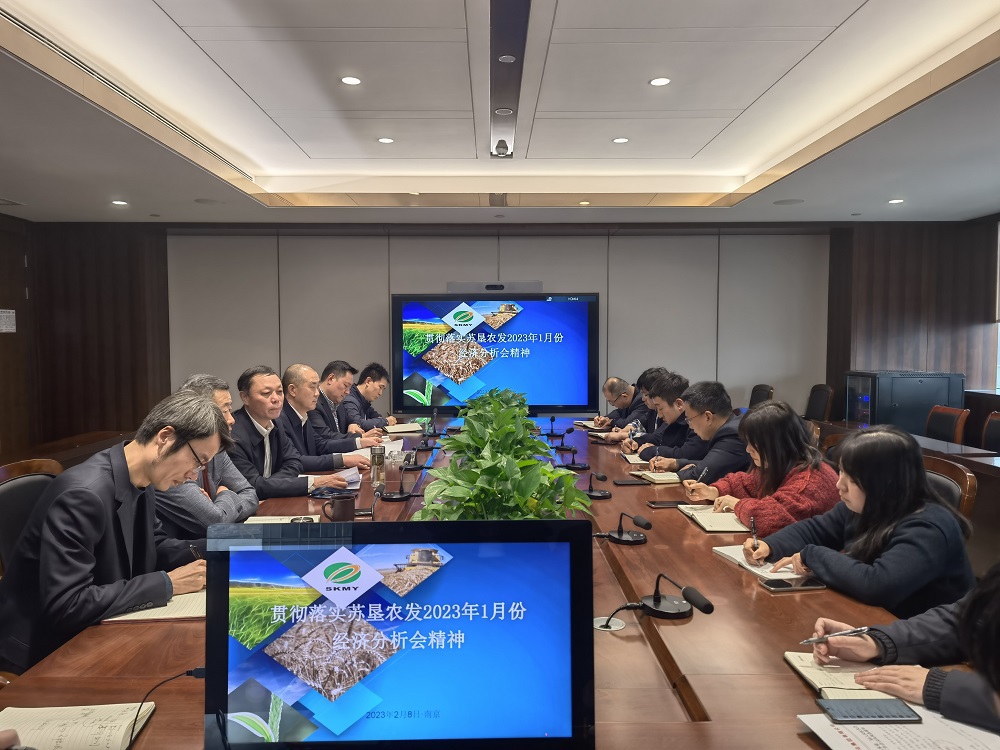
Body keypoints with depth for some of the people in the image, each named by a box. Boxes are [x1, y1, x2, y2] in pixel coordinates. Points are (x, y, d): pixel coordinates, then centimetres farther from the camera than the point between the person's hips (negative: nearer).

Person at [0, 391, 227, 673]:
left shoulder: (142, 483, -2)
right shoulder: (83, 493, -28)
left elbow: (153, 548, 12)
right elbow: (66, 605, -30)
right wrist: (167, 583, -24)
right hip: (45, 651, -7)